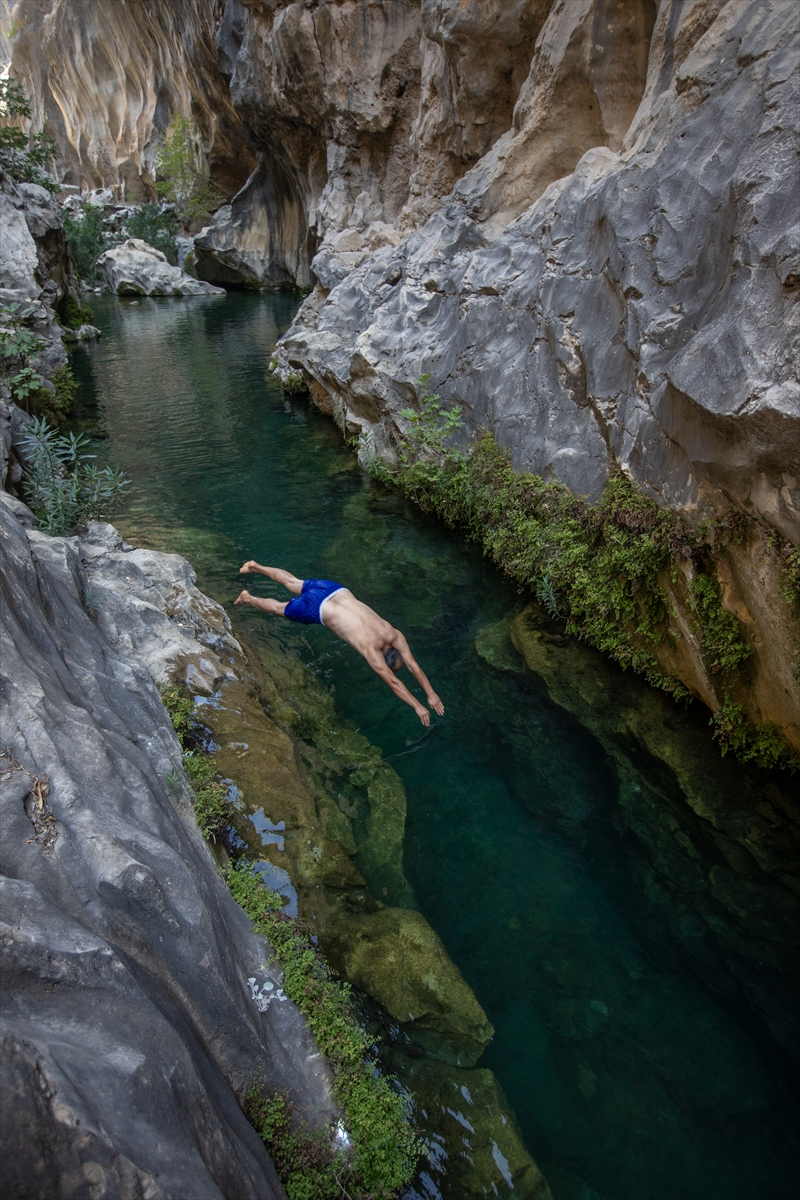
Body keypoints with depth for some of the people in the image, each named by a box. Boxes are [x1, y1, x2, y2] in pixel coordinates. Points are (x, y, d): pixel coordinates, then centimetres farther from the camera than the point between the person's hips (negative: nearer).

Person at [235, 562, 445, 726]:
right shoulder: (371, 649, -27)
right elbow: (393, 682, -28)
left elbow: (413, 665, -9)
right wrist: (418, 706, -27)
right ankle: (248, 598, 43)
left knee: (293, 582, 28)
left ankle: (255, 567, 48)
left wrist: (431, 694, -12)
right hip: (318, 608, -6)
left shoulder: (394, 635, -12)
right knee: (280, 609, 20)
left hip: (336, 590, 7)